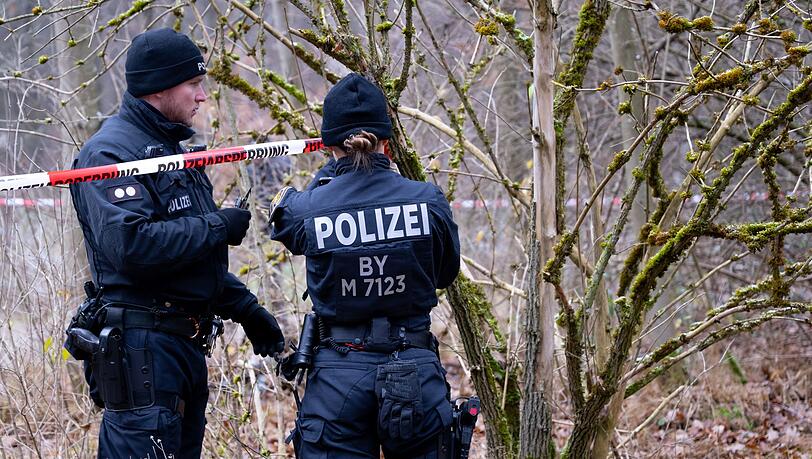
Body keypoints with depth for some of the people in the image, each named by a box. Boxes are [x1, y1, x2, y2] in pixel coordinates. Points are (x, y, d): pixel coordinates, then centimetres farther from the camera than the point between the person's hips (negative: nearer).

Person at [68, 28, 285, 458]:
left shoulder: (170, 148, 19)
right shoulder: (111, 153, -13)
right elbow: (130, 245, -28)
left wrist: (246, 309, 22)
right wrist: (218, 226, -18)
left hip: (184, 343, 10)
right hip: (142, 347, -10)